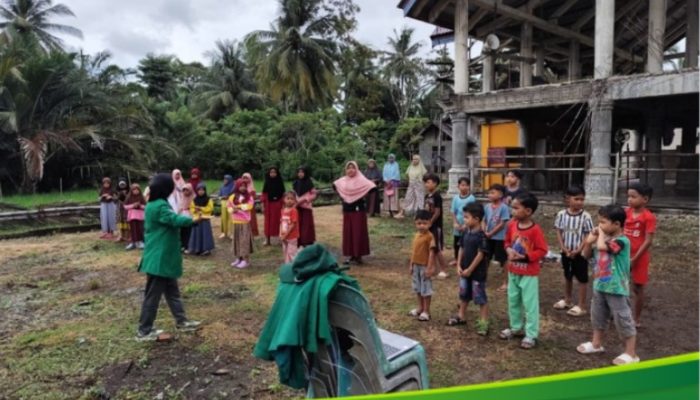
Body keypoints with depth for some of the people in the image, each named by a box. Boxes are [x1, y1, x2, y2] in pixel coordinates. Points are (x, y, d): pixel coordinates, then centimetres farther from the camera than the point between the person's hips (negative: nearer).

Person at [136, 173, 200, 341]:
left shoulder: (153, 205, 11)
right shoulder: (160, 206, -21)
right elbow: (176, 220, -26)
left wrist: (184, 217, 2)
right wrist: (194, 218, -12)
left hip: (163, 259, 11)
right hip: (159, 260, -11)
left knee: (172, 291, 18)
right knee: (153, 295, 1)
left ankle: (181, 321, 28)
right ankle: (144, 331, 12)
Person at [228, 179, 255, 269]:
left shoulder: (249, 197, -2)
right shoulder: (233, 197, 9)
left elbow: (249, 206, -16)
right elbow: (229, 206, 8)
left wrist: (238, 207, -16)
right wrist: (233, 210, -13)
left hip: (245, 222, -4)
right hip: (235, 222, 4)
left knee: (244, 241, -4)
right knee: (236, 240, 8)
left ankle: (246, 260, 1)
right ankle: (238, 258, 19)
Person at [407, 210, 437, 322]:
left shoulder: (430, 236, -17)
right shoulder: (416, 235, 7)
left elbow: (431, 253, -18)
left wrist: (429, 268, -20)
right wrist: (411, 265, 13)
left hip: (425, 266, -8)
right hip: (416, 266, 8)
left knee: (426, 289, 3)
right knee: (417, 288, 18)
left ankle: (426, 311, 13)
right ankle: (420, 307, 33)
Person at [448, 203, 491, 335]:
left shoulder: (481, 236, -20)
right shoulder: (466, 232, 3)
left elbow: (481, 254, -20)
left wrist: (470, 269, -16)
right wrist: (459, 266, 1)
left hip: (477, 272, -8)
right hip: (464, 270, 8)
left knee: (481, 298, 2)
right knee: (463, 295, 20)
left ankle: (483, 322, 11)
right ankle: (461, 316, 35)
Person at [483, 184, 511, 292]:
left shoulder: (504, 207, -15)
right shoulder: (487, 207, 2)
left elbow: (502, 224, -16)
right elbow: (484, 221, 7)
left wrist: (490, 233, -14)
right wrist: (484, 232, -10)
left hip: (500, 238, -6)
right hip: (488, 237, 6)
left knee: (503, 260, 5)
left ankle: (506, 282, 16)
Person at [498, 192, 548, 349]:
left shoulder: (535, 230, -20)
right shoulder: (511, 225, -3)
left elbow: (542, 250, -15)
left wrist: (525, 257, -24)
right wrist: (509, 250, -11)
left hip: (529, 274, -6)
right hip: (513, 271, 7)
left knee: (529, 303, 2)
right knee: (513, 300, 17)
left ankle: (531, 334, 14)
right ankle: (516, 327, 35)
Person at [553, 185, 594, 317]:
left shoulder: (585, 216, -13)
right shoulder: (561, 214, -5)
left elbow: (587, 236, -11)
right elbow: (559, 233, 0)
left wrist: (578, 251, -16)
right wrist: (563, 248, -10)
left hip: (580, 253, -4)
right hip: (566, 252, 4)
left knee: (582, 278, 5)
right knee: (567, 276, 19)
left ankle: (581, 305, 14)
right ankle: (567, 300, 36)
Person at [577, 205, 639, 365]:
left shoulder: (622, 241, -21)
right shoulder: (603, 240, 4)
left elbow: (602, 247, -38)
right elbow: (586, 255, 12)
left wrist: (601, 234, -19)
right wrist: (589, 240, -5)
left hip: (616, 289, -8)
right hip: (600, 286, 9)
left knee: (623, 320, 4)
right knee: (597, 316, 21)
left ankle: (631, 354, 17)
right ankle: (596, 344, 38)